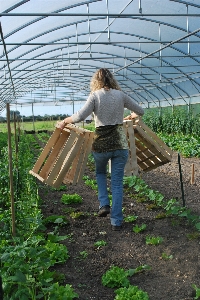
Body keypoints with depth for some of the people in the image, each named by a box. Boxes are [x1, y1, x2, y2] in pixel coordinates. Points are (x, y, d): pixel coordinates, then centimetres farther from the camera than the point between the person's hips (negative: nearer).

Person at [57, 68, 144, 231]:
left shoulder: (95, 95, -3)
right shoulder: (120, 95, 5)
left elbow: (80, 116, -16)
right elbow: (140, 111, 15)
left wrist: (64, 121, 0)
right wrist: (132, 116, 36)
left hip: (101, 143, -1)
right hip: (120, 143, 2)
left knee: (100, 173, 29)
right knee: (117, 182, 9)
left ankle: (104, 205, 16)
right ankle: (116, 221, 12)